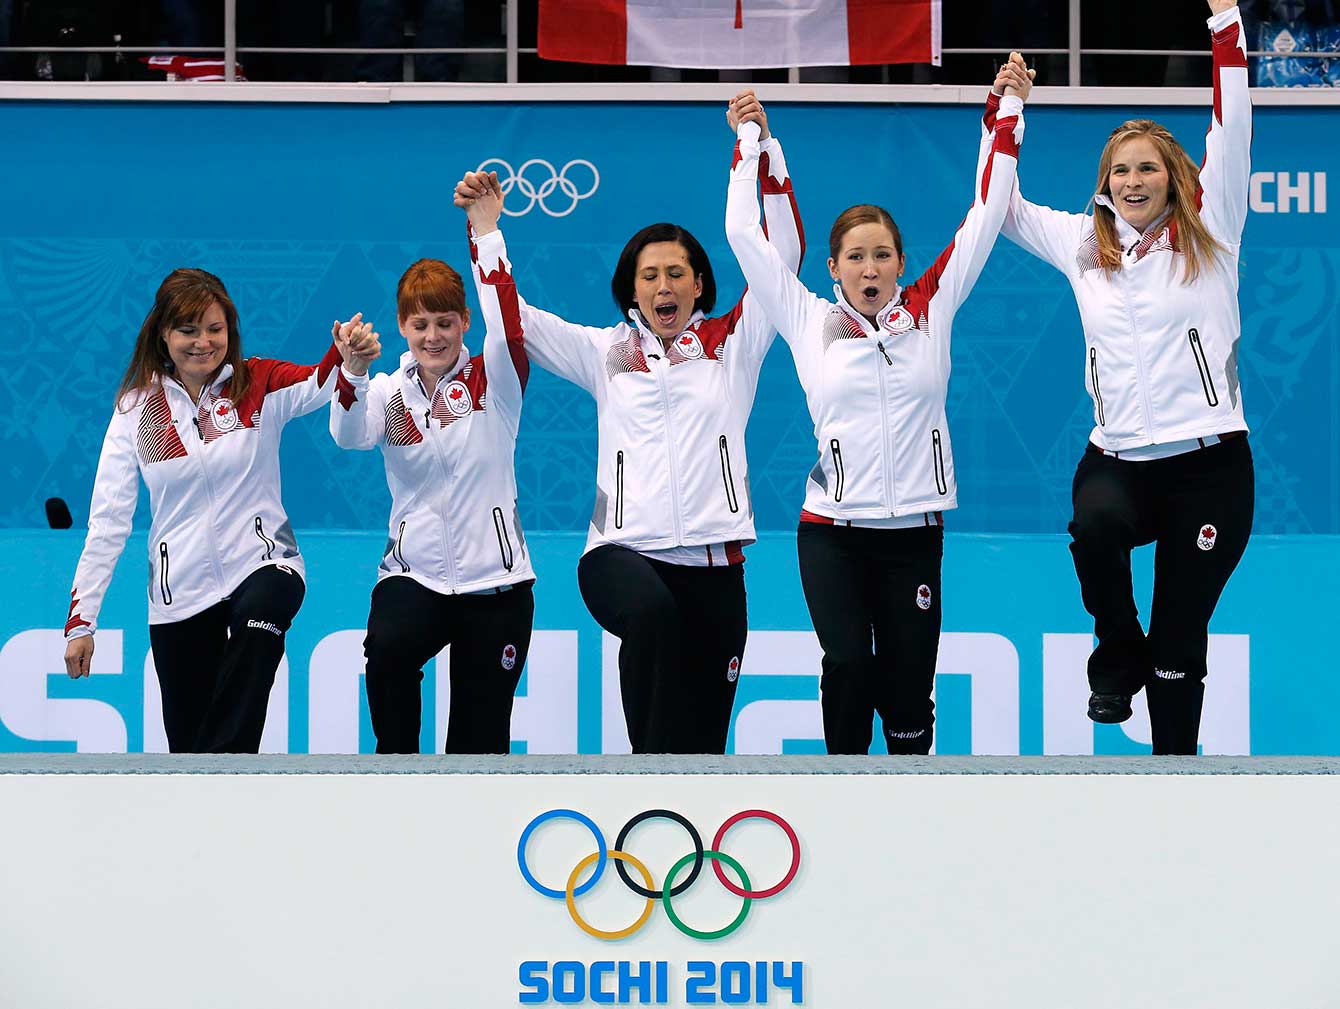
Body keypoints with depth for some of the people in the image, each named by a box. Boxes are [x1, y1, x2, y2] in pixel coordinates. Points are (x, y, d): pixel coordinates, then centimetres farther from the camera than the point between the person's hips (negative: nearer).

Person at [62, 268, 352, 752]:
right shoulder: (136, 407, 3)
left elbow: (322, 385, -21)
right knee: (185, 744, 2)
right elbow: (107, 519, 2)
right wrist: (80, 622, -3)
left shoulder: (260, 385, 1)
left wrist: (349, 355, -45)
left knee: (260, 609, -37)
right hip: (179, 593, 2)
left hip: (261, 565, -2)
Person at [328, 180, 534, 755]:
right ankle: (396, 758, -14)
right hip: (413, 573, 0)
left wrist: (486, 232, -26)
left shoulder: (493, 383, 1)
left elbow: (507, 322, -17)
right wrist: (353, 372, -35)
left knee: (481, 738, 1)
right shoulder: (389, 391, 4)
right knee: (387, 650, -32)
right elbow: (350, 435, -15)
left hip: (493, 580, 0)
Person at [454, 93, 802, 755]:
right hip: (622, 551, -1)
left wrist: (766, 153, -2)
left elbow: (782, 257, 6)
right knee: (651, 612, -37)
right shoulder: (606, 352, 14)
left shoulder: (731, 343, 13)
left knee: (705, 740, -1)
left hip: (713, 563, 1)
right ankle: (654, 759, -34)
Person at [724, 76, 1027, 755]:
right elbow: (744, 233, 6)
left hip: (915, 529, 1)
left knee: (908, 690, 1)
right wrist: (749, 138, 10)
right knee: (848, 665, -19)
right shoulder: (809, 322, 4)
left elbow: (985, 217, 8)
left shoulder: (930, 310, 6)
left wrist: (1006, 114, 8)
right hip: (832, 531, -1)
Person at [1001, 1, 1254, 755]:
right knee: (1095, 525, -33)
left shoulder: (1208, 232, 2)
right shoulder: (1083, 245, 10)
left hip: (1208, 462, -1)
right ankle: (1120, 655, -8)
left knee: (1181, 644, 0)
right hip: (1117, 457, 1)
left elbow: (1232, 132, -5)